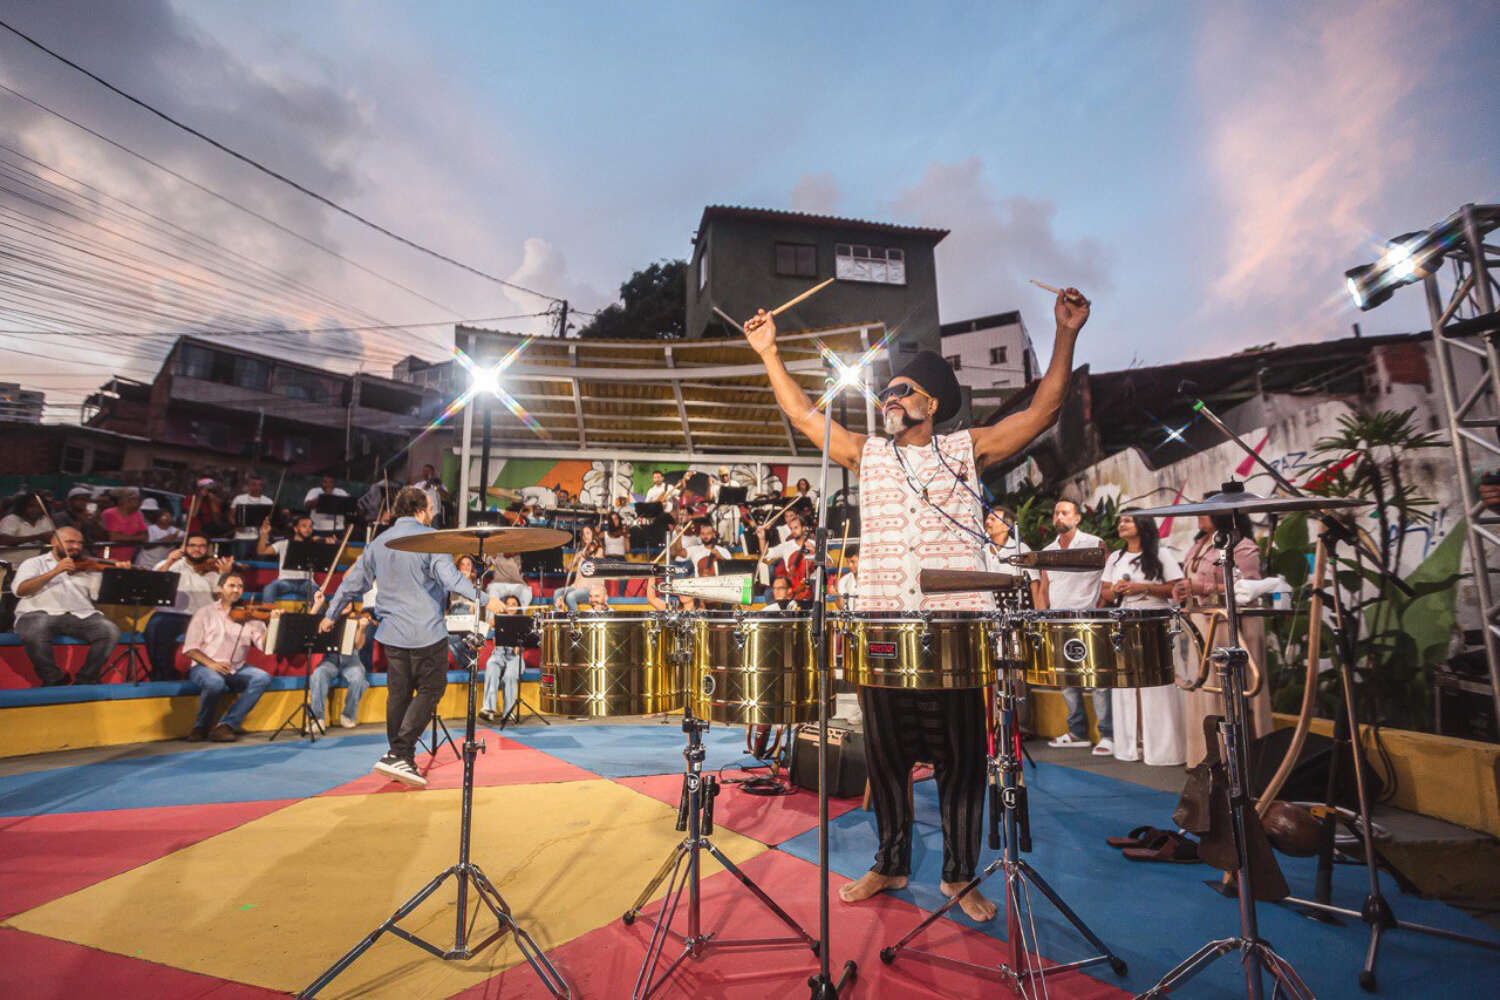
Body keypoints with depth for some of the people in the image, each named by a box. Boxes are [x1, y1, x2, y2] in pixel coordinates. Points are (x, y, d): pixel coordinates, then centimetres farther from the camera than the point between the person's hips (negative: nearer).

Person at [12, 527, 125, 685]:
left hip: (81, 614, 2)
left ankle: (86, 679, -9)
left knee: (110, 631, -25)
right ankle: (53, 680, -13)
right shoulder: (35, 563, 16)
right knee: (34, 632, -36)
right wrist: (55, 571, -14)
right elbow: (19, 590, -3)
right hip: (41, 614, -2)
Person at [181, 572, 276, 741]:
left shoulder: (249, 616, 11)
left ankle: (226, 725, -20)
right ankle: (201, 726, -7)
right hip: (204, 667, -3)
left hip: (237, 669, 3)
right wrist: (210, 663, -20)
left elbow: (263, 644, -2)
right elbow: (190, 648, -2)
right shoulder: (205, 613, 6)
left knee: (262, 677, -26)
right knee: (215, 682, -36)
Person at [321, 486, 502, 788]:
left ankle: (401, 760, 21)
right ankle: (399, 754, -5)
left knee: (399, 694, 13)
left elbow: (353, 581, 19)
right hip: (427, 630, -6)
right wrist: (482, 598, -23)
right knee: (430, 690, 3)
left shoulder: (379, 542, 13)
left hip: (392, 632, 7)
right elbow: (449, 576, -21)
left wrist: (331, 615, 31)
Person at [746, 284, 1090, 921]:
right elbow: (804, 416, 14)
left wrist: (1065, 334, -3)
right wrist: (769, 353, 14)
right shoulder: (867, 456, 14)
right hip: (881, 626, 2)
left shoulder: (967, 450, 8)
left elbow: (1043, 410, 4)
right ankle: (890, 864, 28)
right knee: (885, 750, 11)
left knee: (960, 754, 6)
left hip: (957, 625, -2)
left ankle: (959, 876, 23)